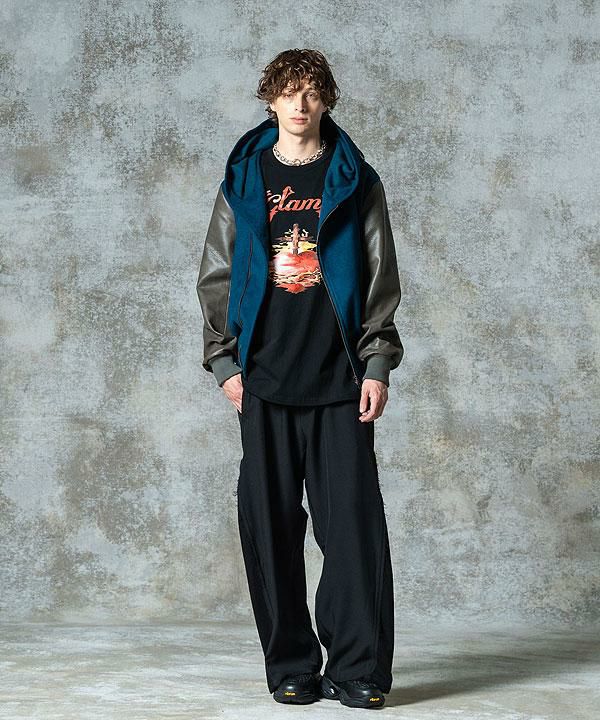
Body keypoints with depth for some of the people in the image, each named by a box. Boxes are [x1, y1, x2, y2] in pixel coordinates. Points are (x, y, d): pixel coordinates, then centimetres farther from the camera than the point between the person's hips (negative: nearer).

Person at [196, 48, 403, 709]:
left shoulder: (356, 182, 8)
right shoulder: (243, 181, 11)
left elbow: (381, 281, 6)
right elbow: (215, 277, 12)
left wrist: (377, 365, -3)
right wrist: (224, 362, 3)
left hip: (340, 380, -1)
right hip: (264, 379, 1)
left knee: (353, 519, -5)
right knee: (270, 524, 1)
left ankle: (358, 668, 2)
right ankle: (291, 667, 12)